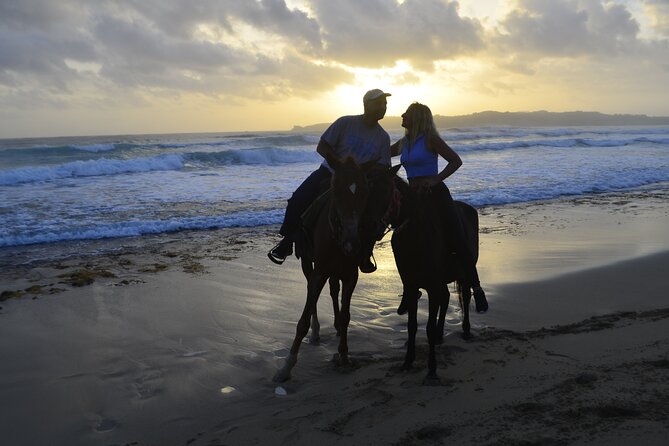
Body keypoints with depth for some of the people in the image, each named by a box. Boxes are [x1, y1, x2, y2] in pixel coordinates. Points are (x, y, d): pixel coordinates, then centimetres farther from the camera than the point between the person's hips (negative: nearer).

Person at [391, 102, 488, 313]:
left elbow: (456, 161, -11)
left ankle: (477, 289, 6)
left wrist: (436, 179, -20)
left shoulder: (430, 139, -8)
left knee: (457, 242, -6)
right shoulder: (404, 142, 12)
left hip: (436, 193, -7)